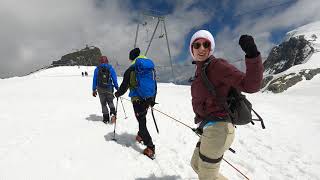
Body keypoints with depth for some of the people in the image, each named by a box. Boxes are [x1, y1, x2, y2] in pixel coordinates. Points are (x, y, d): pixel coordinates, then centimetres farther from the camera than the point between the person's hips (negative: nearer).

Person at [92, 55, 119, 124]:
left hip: (100, 89, 0)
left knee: (103, 104, 11)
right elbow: (114, 79, -3)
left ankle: (106, 118, 12)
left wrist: (94, 90, 9)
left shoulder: (97, 69, 1)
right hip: (109, 89, 0)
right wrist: (117, 88, 3)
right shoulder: (110, 68, -1)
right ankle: (112, 113, -9)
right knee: (110, 102, 16)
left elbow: (94, 80, 3)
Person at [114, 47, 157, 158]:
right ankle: (141, 136, 46)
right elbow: (154, 85, 13)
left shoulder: (130, 70, -8)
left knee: (142, 122, 1)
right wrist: (152, 100, 23)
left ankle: (150, 148, 0)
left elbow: (124, 86, -4)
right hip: (148, 99, 6)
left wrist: (117, 94, 18)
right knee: (142, 119, 27)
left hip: (137, 99, -6)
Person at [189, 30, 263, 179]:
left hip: (217, 130, -9)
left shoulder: (217, 65, -14)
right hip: (211, 128, 9)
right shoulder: (200, 69, 11)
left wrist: (252, 55, -38)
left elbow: (250, 86, -24)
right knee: (196, 164, 28)